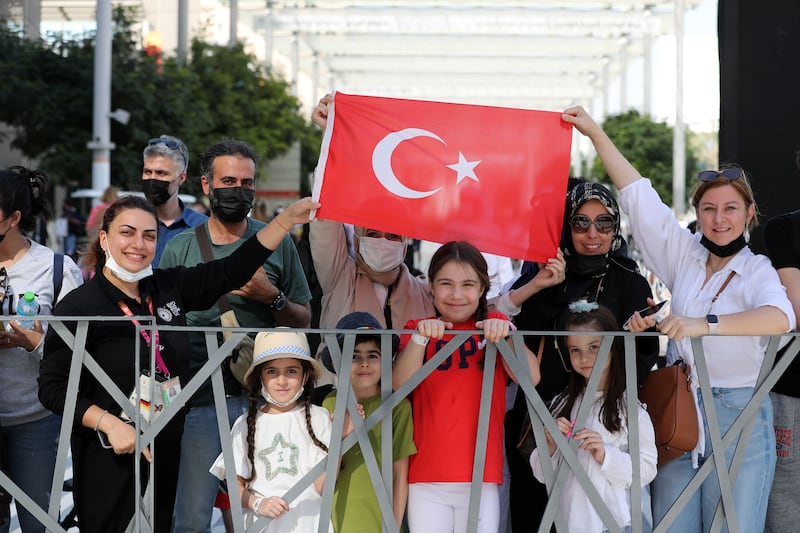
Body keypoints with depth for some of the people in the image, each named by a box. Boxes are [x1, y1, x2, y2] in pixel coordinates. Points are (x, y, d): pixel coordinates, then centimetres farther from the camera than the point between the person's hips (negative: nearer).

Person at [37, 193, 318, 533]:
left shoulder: (168, 287, 6)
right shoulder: (78, 307, -11)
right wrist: (110, 423, -22)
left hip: (168, 454, 5)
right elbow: (52, 387, -12)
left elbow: (231, 272, 6)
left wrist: (287, 219, 1)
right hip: (111, 463, -5)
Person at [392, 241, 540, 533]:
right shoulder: (417, 330, 8)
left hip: (481, 478, 0)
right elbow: (400, 385, -10)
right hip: (426, 479, 0)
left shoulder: (495, 326, 7)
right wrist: (421, 337, -24)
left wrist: (506, 334, -24)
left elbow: (531, 378, -9)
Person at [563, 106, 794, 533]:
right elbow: (637, 193, 12)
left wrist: (705, 324, -34)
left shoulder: (758, 271, -1)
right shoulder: (684, 255, 11)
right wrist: (595, 133, 12)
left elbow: (779, 318, -23)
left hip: (739, 419, -3)